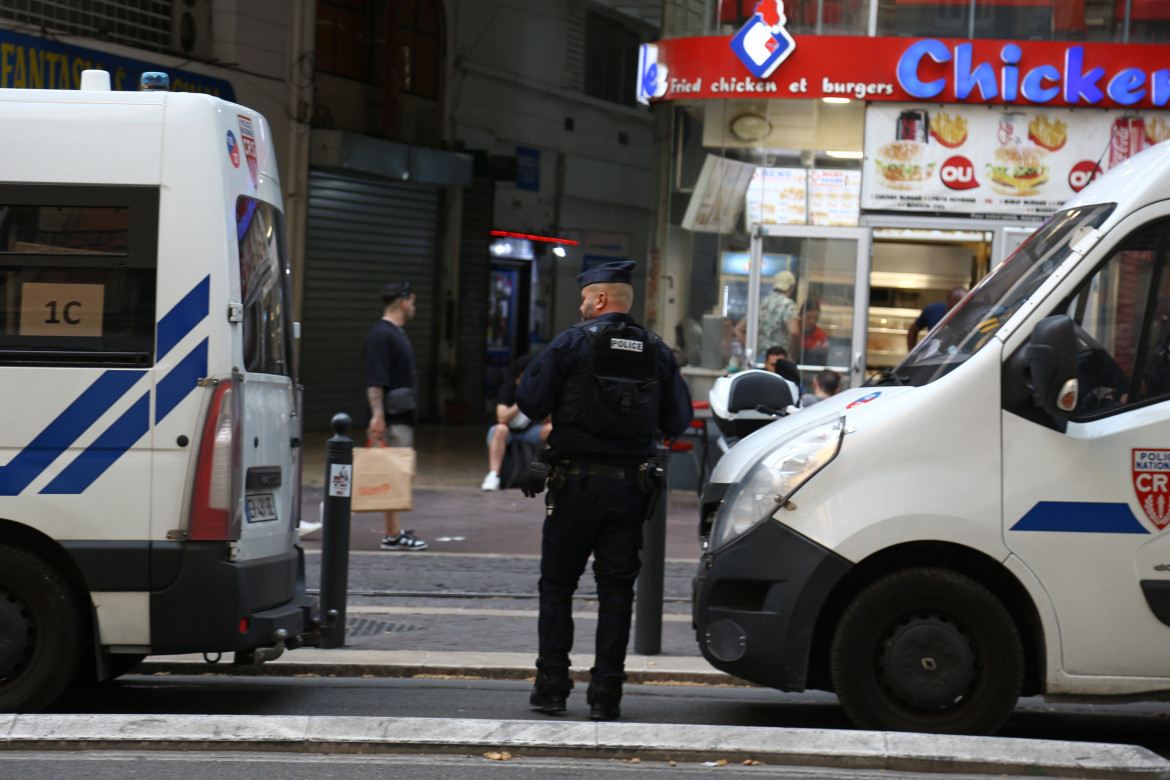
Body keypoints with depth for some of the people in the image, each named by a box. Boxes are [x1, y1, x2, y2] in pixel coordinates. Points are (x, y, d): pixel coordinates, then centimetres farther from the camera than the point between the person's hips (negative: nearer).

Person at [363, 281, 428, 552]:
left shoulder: (396, 334, 19)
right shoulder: (381, 335, -13)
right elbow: (374, 381, -20)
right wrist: (377, 415, -26)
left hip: (402, 417, 10)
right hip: (390, 418, -10)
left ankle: (395, 531, 15)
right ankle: (392, 534, -10)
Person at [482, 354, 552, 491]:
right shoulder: (508, 388, -18)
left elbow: (547, 421, -10)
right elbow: (502, 418, -32)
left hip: (528, 433, 3)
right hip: (507, 433, -3)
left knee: (551, 429, -23)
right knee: (500, 429, -38)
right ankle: (493, 476, -44)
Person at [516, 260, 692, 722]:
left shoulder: (572, 344, -6)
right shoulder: (657, 353, 6)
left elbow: (530, 402, -8)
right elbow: (678, 421, 8)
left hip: (576, 482, -3)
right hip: (629, 486, 3)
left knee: (557, 584, 8)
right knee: (616, 588, 6)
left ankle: (552, 686, 6)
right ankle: (606, 693, 3)